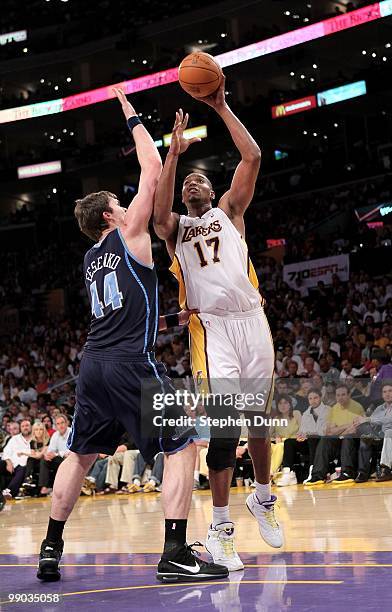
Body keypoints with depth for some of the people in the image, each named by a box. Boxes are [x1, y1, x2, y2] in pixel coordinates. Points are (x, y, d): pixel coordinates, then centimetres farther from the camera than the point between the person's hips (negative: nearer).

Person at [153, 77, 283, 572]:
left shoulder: (229, 211, 18)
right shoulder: (175, 227, 16)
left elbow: (252, 157, 5)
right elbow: (159, 210, -10)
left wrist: (221, 108, 2)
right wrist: (174, 150, -13)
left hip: (251, 320, 2)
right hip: (212, 327, -2)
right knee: (223, 427, -11)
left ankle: (263, 498, 32)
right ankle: (220, 527, -5)